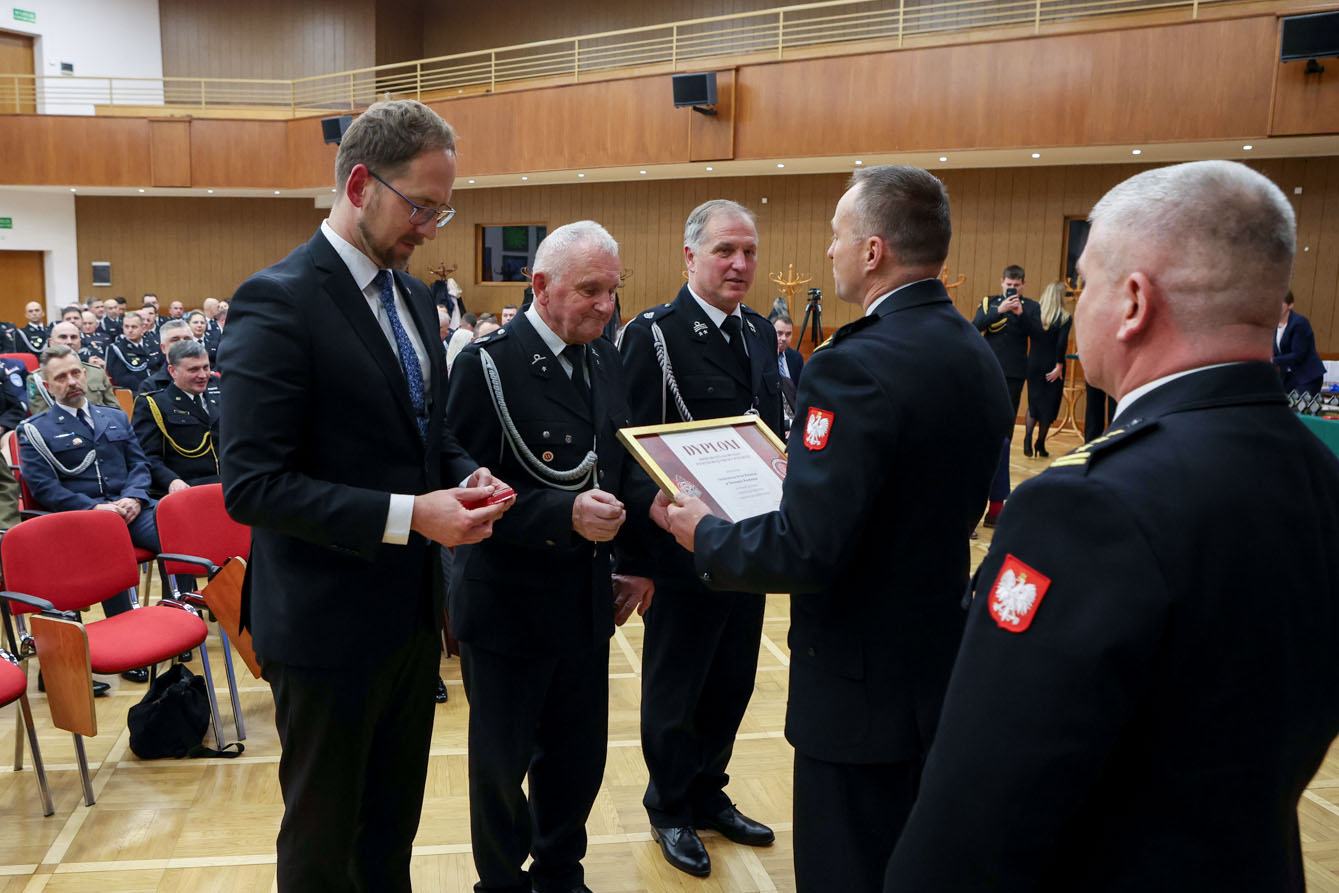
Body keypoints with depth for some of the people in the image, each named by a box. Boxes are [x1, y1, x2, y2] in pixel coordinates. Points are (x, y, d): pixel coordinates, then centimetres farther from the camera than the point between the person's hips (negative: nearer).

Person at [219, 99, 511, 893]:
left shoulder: (414, 295, 7)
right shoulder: (278, 302, -18)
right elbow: (251, 484, -22)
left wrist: (466, 475, -5)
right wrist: (407, 515, -27)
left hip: (412, 609, 7)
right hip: (329, 623, -7)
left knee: (395, 820, 23)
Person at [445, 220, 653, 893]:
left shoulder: (605, 358, 6)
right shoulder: (487, 364, -15)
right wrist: (564, 514, -29)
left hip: (588, 602, 6)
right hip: (508, 605, -5)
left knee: (579, 755, 17)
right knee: (501, 761, 14)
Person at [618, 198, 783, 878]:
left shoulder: (762, 333, 8)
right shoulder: (653, 334, -13)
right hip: (684, 544, -6)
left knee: (731, 681, 19)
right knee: (675, 689, 12)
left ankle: (708, 795, 40)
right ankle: (670, 810, 34)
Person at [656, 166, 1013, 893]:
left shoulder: (858, 364, -25)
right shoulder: (979, 357, 3)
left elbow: (805, 551, -29)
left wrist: (704, 533, -12)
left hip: (865, 683, -9)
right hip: (946, 664, 9)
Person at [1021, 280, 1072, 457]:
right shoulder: (1064, 318, -9)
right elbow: (1062, 344, -17)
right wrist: (1059, 366, -11)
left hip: (1034, 364, 3)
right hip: (1052, 366, -3)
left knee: (1033, 402, 13)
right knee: (1049, 405, 9)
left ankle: (1028, 437, -8)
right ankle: (1040, 444, 14)